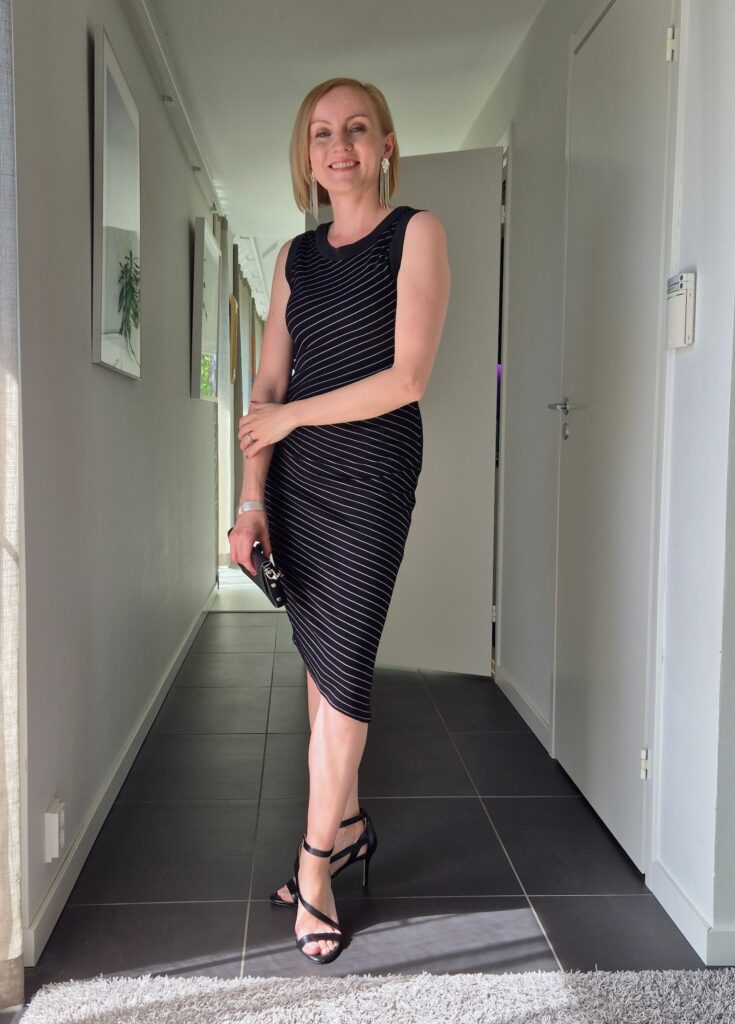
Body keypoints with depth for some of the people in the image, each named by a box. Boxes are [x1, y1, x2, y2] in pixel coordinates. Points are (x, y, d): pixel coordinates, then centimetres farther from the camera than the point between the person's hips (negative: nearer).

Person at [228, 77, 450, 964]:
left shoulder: (416, 233, -2)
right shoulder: (295, 256, 12)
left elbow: (408, 376, -12)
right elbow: (268, 388, 7)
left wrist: (291, 417, -6)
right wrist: (251, 499, -2)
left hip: (370, 469, -5)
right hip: (295, 477, 5)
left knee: (343, 663, -4)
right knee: (320, 658, 10)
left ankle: (316, 862, 10)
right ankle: (348, 823, 27)